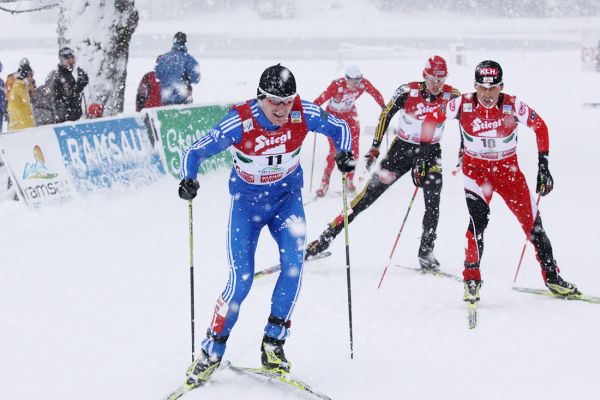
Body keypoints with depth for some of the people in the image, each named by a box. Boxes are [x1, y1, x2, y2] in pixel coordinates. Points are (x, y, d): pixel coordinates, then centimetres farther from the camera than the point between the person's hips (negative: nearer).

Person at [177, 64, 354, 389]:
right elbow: (196, 152, -19)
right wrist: (188, 181, -38)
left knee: (293, 264, -19)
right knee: (241, 280, -12)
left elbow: (339, 127, -1)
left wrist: (344, 154, -21)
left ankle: (273, 344, -6)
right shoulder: (240, 123, -26)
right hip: (247, 202, -2)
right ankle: (212, 350, 6)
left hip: (287, 198, 3)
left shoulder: (303, 114, -19)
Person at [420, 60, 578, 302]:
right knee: (479, 218, -24)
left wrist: (543, 167, -3)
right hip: (475, 169, -1)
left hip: (508, 168, 1)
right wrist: (422, 157, -5)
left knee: (532, 222, -1)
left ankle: (551, 276, 16)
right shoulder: (464, 104, -17)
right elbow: (433, 119, -3)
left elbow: (539, 127, -3)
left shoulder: (513, 106, -18)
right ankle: (471, 278, -12)